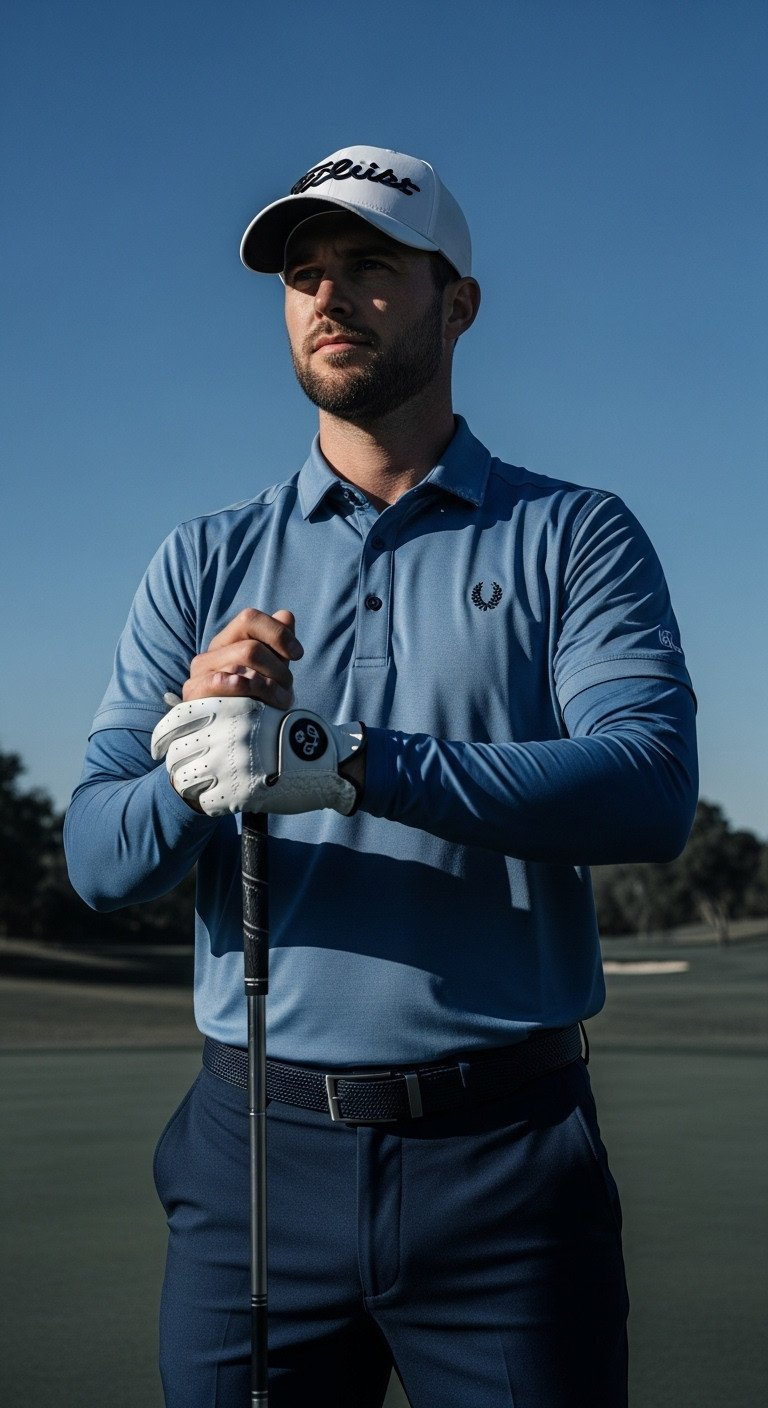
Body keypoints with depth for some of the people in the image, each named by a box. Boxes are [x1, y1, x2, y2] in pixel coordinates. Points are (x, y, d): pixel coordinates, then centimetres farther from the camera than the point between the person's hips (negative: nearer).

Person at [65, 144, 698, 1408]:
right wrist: (196, 755, -20)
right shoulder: (207, 562, 11)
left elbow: (652, 788, -13)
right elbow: (100, 858, 3)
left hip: (505, 1164, -1)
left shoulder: (575, 539, 4)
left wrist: (347, 767, -24)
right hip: (256, 1152, 2)